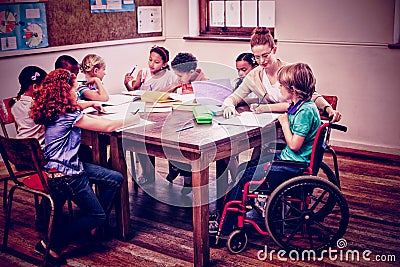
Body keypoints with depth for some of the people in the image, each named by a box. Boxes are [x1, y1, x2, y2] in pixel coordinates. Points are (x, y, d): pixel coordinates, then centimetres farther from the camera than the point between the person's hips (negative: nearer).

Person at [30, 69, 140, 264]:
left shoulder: (57, 112, 4)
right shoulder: (69, 115, -21)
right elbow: (108, 127, -15)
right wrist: (131, 120, -2)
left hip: (71, 166, 9)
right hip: (65, 175, -9)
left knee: (116, 179, 11)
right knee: (97, 215, 3)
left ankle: (92, 224, 20)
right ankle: (52, 247, 4)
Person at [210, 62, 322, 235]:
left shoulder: (305, 111, -24)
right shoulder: (298, 105, 6)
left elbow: (294, 145, -24)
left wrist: (284, 123, -12)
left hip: (293, 167, -10)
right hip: (286, 157, 10)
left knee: (243, 177, -9)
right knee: (243, 168, 8)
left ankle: (225, 226, 3)